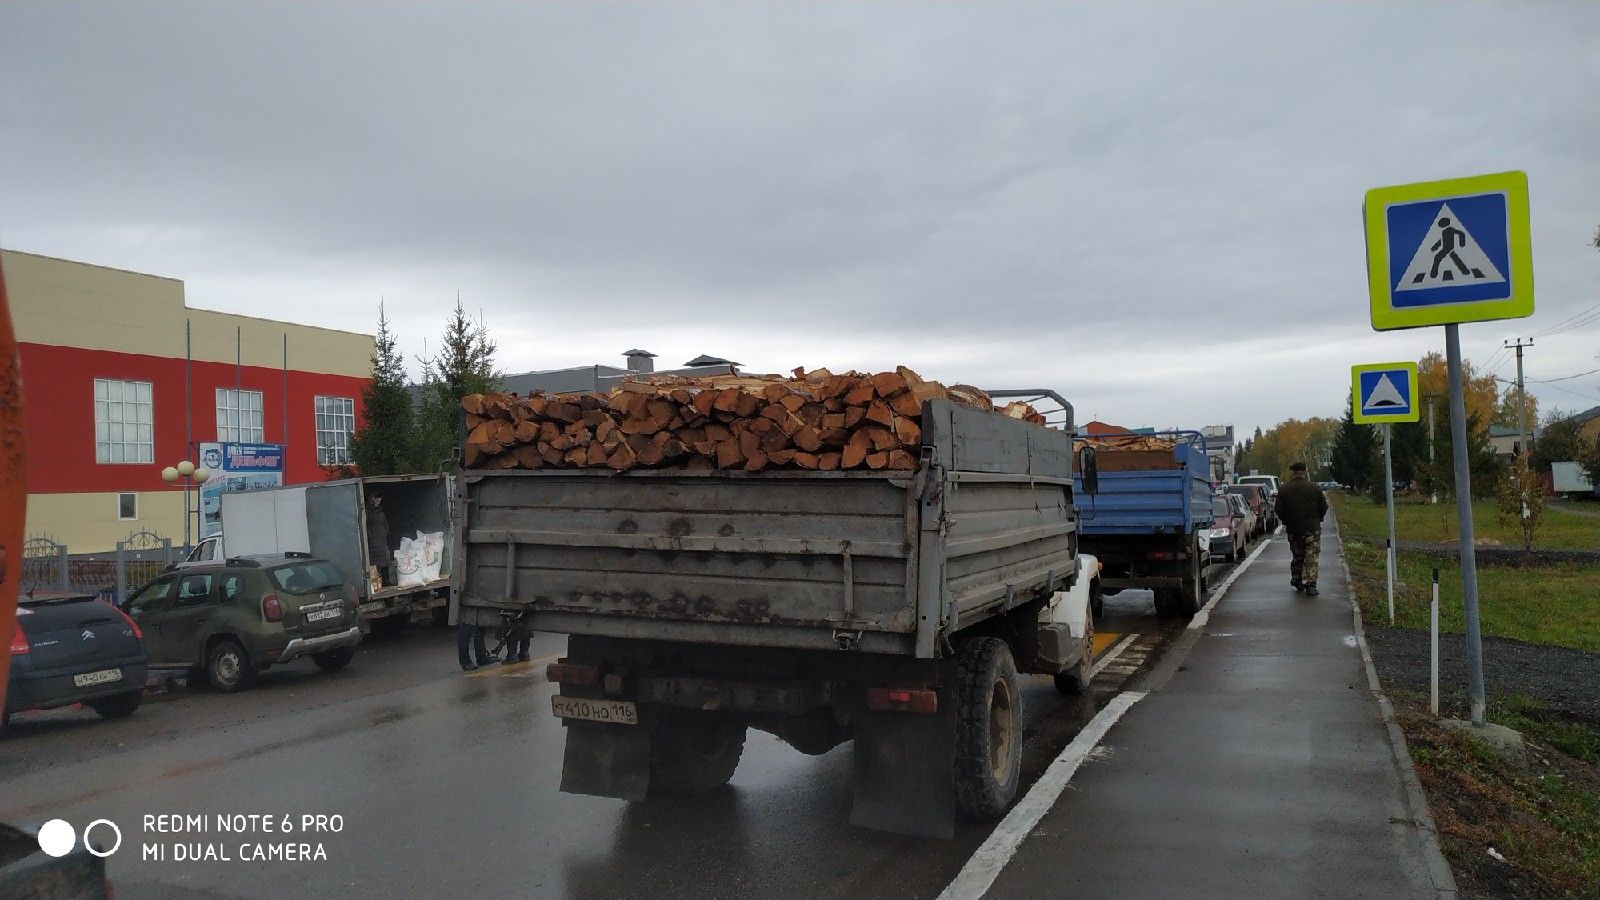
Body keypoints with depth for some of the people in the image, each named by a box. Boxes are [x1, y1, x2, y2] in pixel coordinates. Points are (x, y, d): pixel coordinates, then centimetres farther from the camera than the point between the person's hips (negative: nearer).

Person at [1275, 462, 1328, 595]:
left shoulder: (1284, 490, -2)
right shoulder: (1315, 489, -3)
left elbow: (1280, 511, -2)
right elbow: (1324, 508, 0)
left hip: (1293, 529, 2)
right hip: (1312, 529, -2)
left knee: (1297, 556, 17)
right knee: (1311, 558, -2)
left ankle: (1296, 581, 23)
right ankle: (1310, 585, -10)